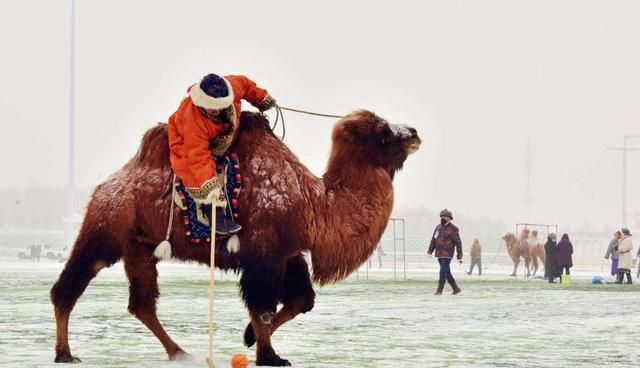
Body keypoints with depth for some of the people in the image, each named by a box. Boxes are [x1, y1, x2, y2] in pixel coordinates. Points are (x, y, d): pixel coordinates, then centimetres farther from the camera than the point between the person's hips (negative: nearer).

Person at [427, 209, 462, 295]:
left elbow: (458, 243, -7)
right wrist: (430, 251, 8)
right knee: (447, 272, 11)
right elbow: (434, 240, 17)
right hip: (439, 255, 7)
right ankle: (456, 289, 20)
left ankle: (439, 290, -9)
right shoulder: (438, 228, 12)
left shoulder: (453, 229, -7)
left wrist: (459, 256, -9)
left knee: (443, 271, -12)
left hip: (447, 255, -7)